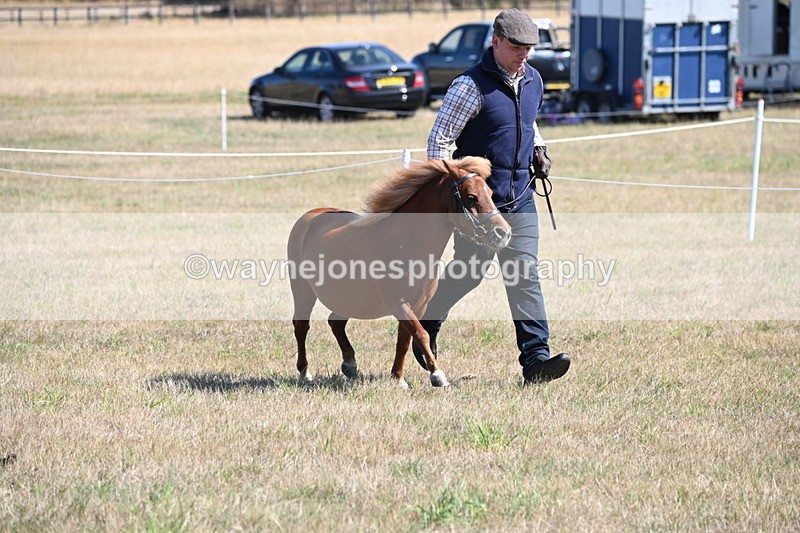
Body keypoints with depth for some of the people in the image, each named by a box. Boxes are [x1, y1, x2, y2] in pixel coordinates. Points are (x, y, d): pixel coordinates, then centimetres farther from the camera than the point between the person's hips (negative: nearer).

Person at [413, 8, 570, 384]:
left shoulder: (533, 81, 6)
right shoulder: (471, 86, -15)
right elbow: (438, 140, -14)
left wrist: (538, 150, 9)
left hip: (520, 196, 5)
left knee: (525, 276, -3)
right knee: (468, 272, 7)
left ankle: (536, 358, -8)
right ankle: (426, 325, 34)